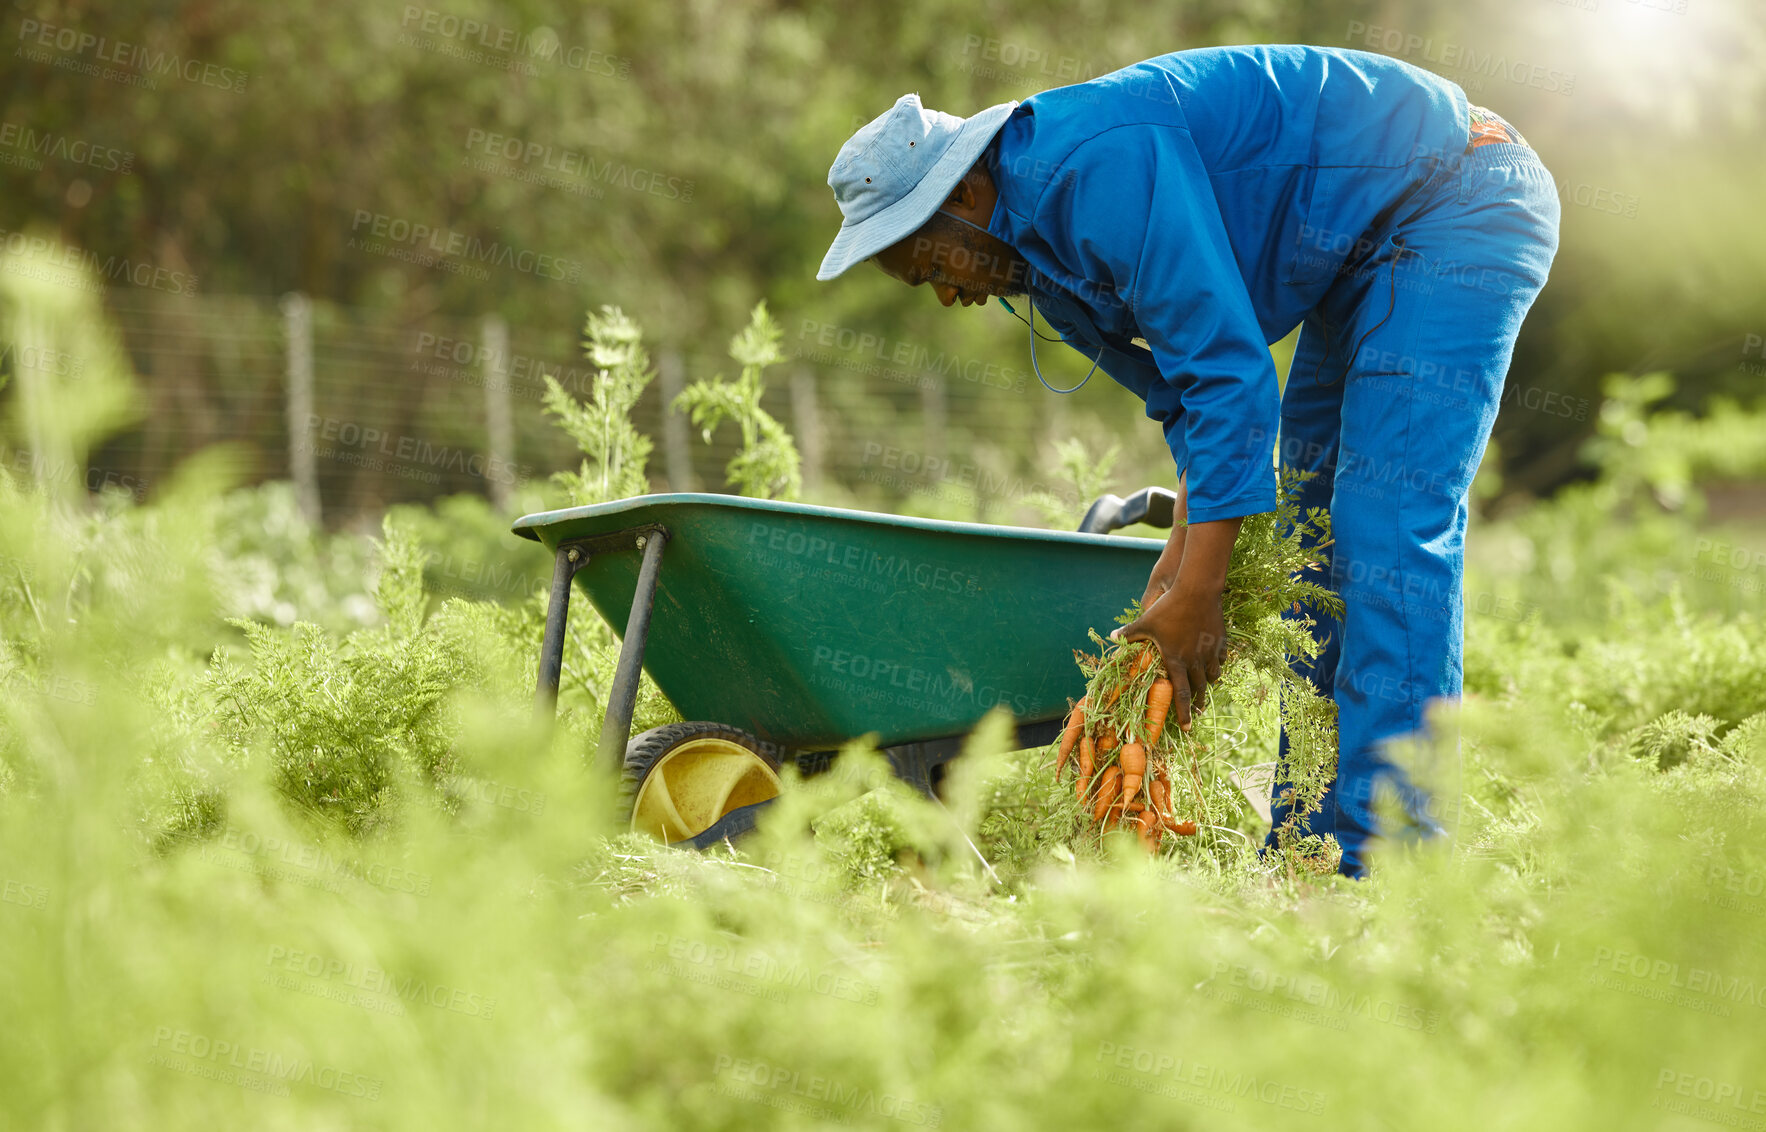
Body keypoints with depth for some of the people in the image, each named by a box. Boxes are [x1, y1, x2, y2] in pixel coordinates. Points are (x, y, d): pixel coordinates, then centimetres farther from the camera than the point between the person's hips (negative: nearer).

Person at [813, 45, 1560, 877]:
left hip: (1457, 206, -10)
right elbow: (1194, 384, 11)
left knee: (1387, 530, -17)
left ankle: (1380, 856, -18)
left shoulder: (1103, 164, -27)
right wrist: (1183, 559, 0)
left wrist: (1197, 595, -24)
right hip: (1369, 247, 11)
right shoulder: (1040, 246, 5)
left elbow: (1229, 371, -28)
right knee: (1315, 531, 8)